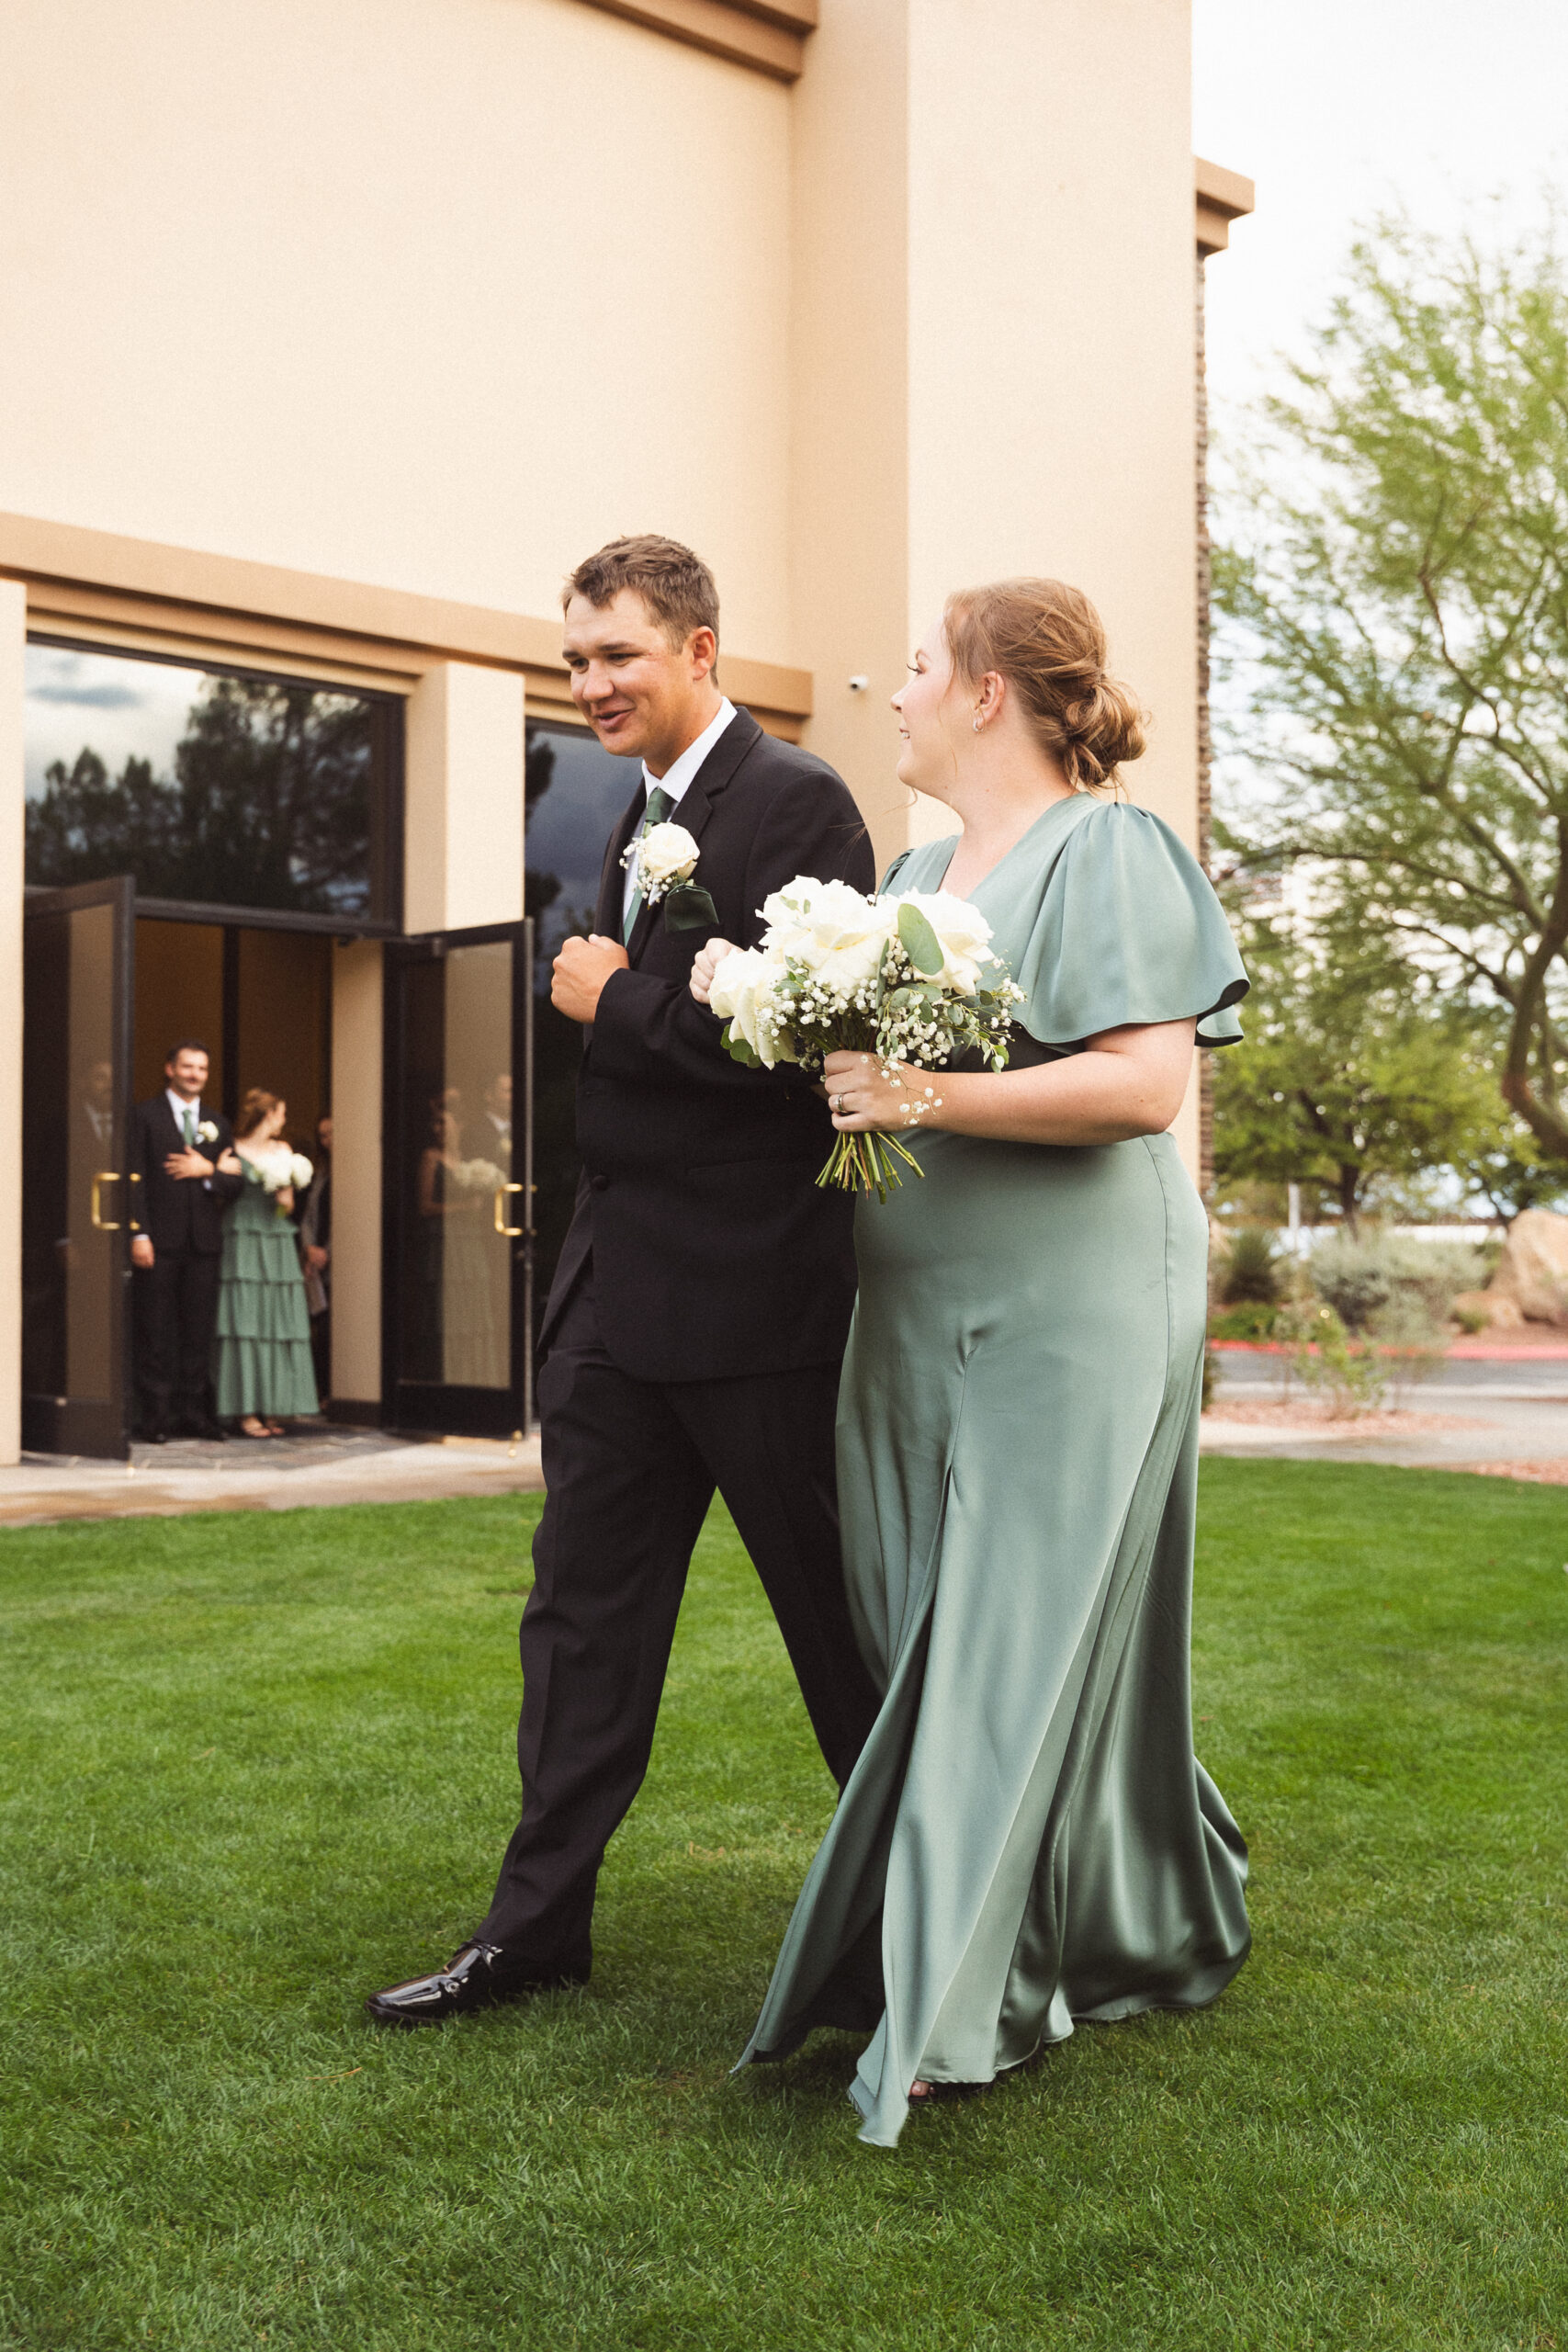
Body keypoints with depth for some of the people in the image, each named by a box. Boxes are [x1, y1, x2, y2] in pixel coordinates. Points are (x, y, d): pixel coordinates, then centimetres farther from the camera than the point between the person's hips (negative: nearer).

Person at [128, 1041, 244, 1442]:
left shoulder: (218, 1123, 17)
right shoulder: (145, 1115, 3)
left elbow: (235, 1182, 14)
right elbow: (134, 1178, -4)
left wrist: (208, 1170, -7)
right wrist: (139, 1234, -12)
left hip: (203, 1241, 4)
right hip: (160, 1242, -4)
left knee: (198, 1330, 5)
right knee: (156, 1332, -1)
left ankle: (194, 1413, 11)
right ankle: (157, 1416, 3)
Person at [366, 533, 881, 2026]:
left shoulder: (793, 805, -12)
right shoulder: (639, 816, 15)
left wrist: (614, 1000, -13)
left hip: (749, 1293, -8)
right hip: (619, 1287, 8)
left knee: (835, 1608, 7)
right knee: (584, 1608, 12)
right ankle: (540, 1922, 22)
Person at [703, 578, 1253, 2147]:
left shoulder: (1106, 852, -7)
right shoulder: (918, 866, 17)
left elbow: (1147, 1082, -17)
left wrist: (934, 1098, -21)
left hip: (1070, 1317, -8)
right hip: (920, 1312, 8)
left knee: (1023, 1642, -2)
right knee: (935, 1640, 10)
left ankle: (962, 2002, 6)